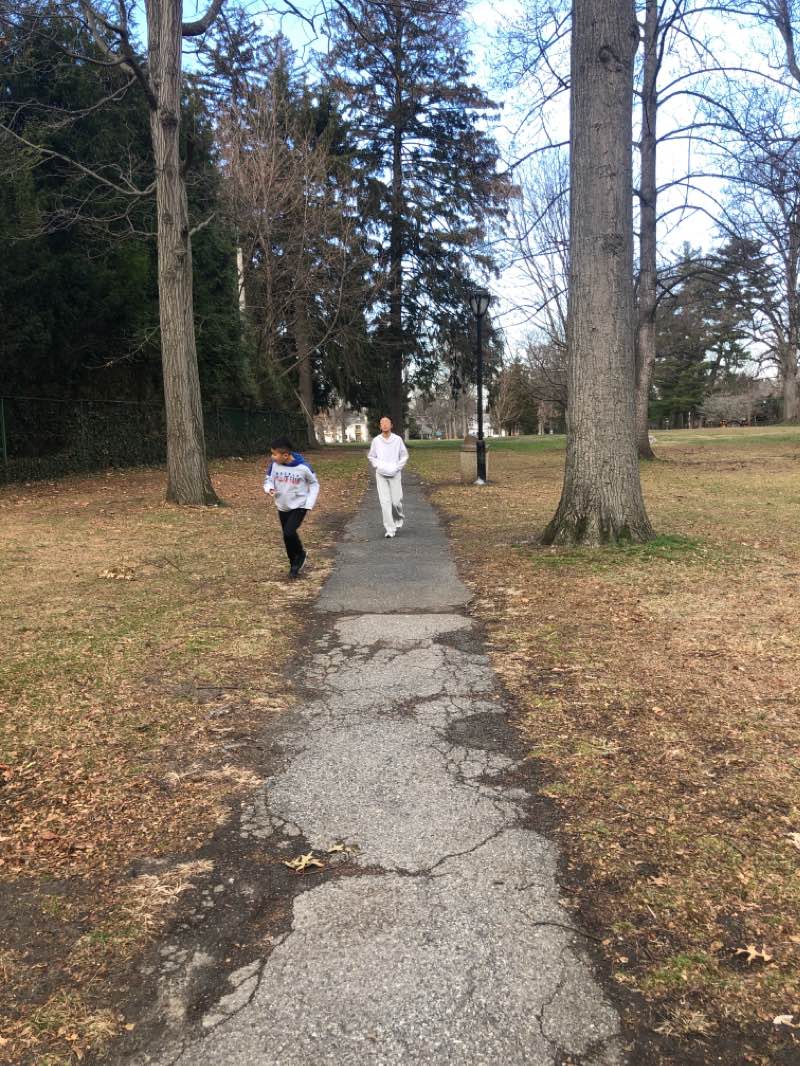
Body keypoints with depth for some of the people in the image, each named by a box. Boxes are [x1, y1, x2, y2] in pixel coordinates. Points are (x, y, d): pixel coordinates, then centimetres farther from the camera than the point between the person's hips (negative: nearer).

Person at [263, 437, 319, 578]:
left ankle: (301, 555, 7)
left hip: (299, 506, -5)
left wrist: (309, 504, -11)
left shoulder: (303, 467, -20)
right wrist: (269, 489, -19)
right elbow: (268, 480, 5)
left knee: (289, 532, -21)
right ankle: (294, 565, 30)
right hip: (282, 507, 5)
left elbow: (314, 484, -5)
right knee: (287, 537, 10)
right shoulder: (274, 465, -11)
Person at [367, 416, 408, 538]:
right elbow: (371, 457, 14)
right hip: (381, 475, 1)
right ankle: (390, 529, -4)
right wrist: (379, 466, -1)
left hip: (394, 474, 0)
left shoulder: (398, 439, -2)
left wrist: (397, 468, -4)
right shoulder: (376, 440, 1)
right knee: (385, 502, -7)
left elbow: (404, 456, 7)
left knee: (396, 501, -3)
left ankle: (399, 518, 30)